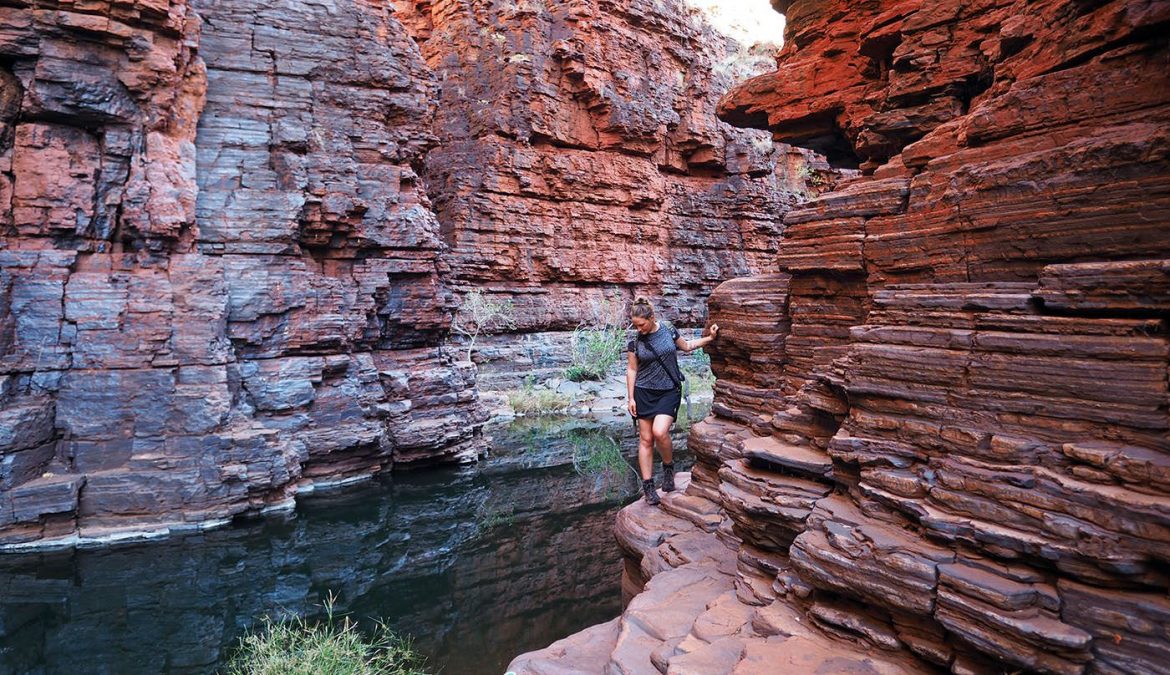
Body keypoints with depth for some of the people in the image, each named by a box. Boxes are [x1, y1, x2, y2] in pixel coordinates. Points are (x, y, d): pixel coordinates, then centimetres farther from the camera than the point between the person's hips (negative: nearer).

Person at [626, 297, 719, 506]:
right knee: (645, 439, 1)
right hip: (644, 392, 1)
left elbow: (686, 346, 15)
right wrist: (631, 398, 0)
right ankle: (647, 485, 11)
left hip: (669, 391, -1)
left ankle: (668, 466, 9)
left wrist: (710, 338, 8)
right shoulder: (635, 342, -4)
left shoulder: (668, 329, -3)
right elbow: (632, 370, 2)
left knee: (659, 432, -20)